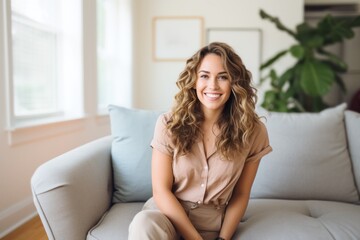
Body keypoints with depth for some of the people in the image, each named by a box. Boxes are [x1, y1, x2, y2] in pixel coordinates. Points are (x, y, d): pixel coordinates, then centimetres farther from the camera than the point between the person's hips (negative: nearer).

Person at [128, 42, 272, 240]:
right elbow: (161, 190, -9)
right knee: (144, 223, -33)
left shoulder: (252, 131, -6)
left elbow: (240, 195, 2)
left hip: (213, 223, 2)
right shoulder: (169, 124, -9)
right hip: (168, 212, -1)